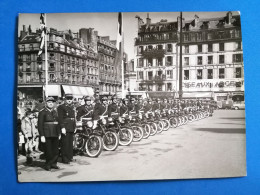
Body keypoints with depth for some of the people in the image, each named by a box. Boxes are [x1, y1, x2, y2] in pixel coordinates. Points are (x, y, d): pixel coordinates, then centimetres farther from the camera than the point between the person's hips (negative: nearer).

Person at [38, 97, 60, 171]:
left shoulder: (55, 112, 14)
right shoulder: (42, 112, -3)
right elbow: (40, 125, -7)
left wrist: (59, 133, 14)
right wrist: (42, 136, -12)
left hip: (55, 134, 5)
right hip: (47, 135, -5)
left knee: (56, 150, 5)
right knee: (48, 151, 0)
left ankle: (53, 163, 18)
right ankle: (47, 165, 14)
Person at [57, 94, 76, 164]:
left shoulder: (72, 107, 17)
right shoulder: (61, 107, -6)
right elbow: (60, 118, -13)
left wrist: (74, 126, 15)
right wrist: (62, 127, -20)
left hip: (72, 128, 7)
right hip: (65, 128, -7)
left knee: (71, 143, 12)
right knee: (65, 143, -4)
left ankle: (70, 157, 22)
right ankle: (65, 159, 4)